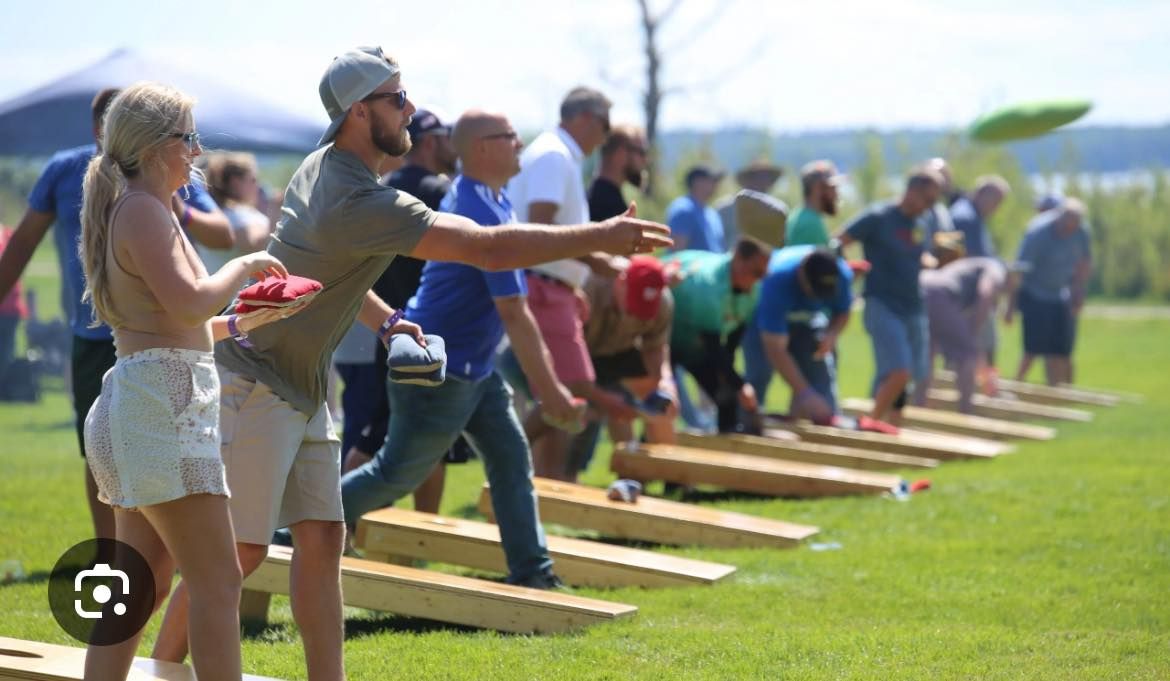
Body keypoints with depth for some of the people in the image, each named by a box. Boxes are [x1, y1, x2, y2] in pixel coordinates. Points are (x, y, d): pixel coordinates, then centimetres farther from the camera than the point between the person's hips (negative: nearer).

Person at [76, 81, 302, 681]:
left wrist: (242, 323, 21)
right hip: (160, 403, -11)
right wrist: (244, 266, -6)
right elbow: (189, 303, -21)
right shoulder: (142, 210, -11)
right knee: (217, 580, -10)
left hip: (139, 403, 11)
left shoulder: (142, 211, 21)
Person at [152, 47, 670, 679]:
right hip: (256, 385, -10)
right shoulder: (360, 202, -26)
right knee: (241, 549, -7)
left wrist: (383, 319, 11)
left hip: (303, 390, 10)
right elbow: (489, 249, -30)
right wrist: (601, 237, -25)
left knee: (320, 540, 7)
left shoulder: (324, 167, 5)